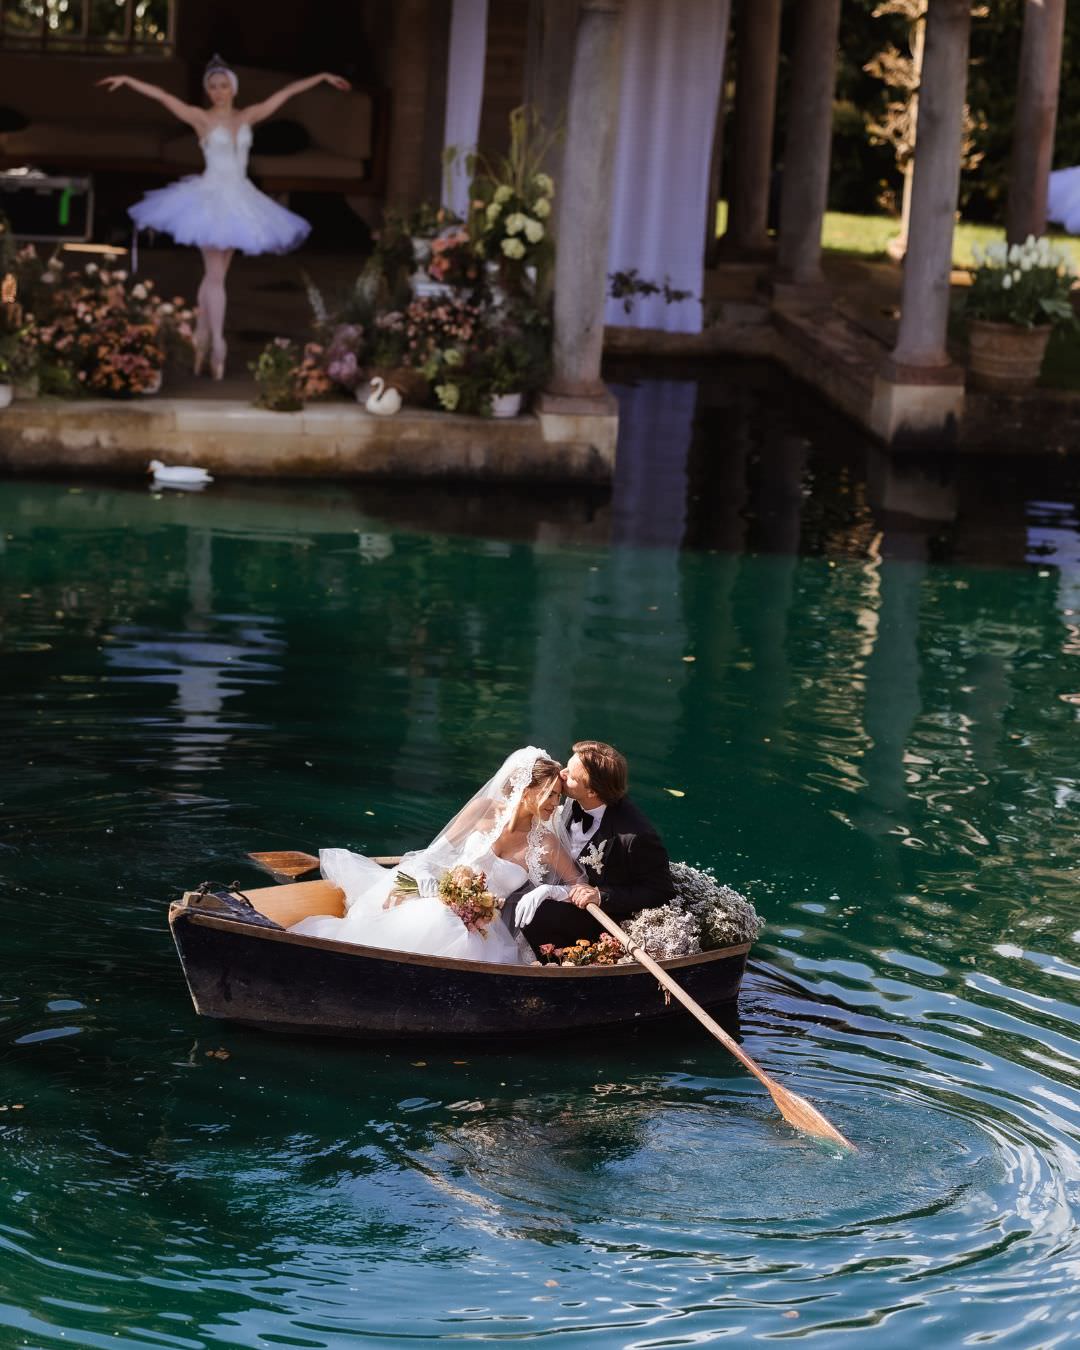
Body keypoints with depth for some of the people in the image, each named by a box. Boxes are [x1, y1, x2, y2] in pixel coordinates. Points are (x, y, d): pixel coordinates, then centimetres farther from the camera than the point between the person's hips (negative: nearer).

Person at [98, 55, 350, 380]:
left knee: (215, 274, 9)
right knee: (215, 275, -7)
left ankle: (202, 340, 15)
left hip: (239, 199, 4)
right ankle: (216, 345, -7)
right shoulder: (202, 118, -4)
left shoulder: (247, 117, 7)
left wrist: (322, 77, 15)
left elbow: (287, 92, 11)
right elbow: (162, 96, -11)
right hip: (211, 196, -4)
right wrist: (127, 80, -19)